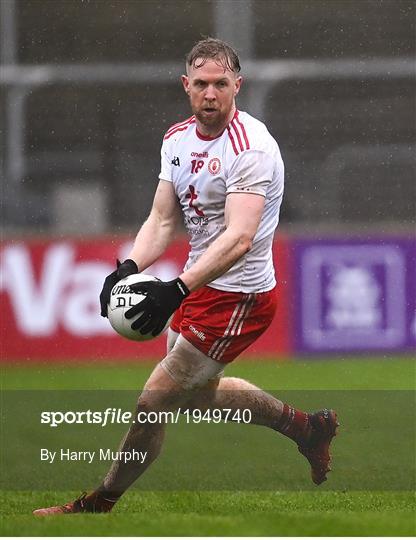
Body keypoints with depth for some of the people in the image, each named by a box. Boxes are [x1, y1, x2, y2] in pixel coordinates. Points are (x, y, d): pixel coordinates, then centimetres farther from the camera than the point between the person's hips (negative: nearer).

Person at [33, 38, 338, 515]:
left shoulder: (251, 148, -23)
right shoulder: (178, 139, 3)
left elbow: (239, 238, -33)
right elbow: (162, 220, 5)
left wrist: (176, 290, -42)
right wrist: (129, 268, -15)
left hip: (238, 296, -9)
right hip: (199, 286, 9)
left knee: (155, 400, -6)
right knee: (198, 393, 27)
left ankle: (101, 502, 12)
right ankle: (305, 427, 42)